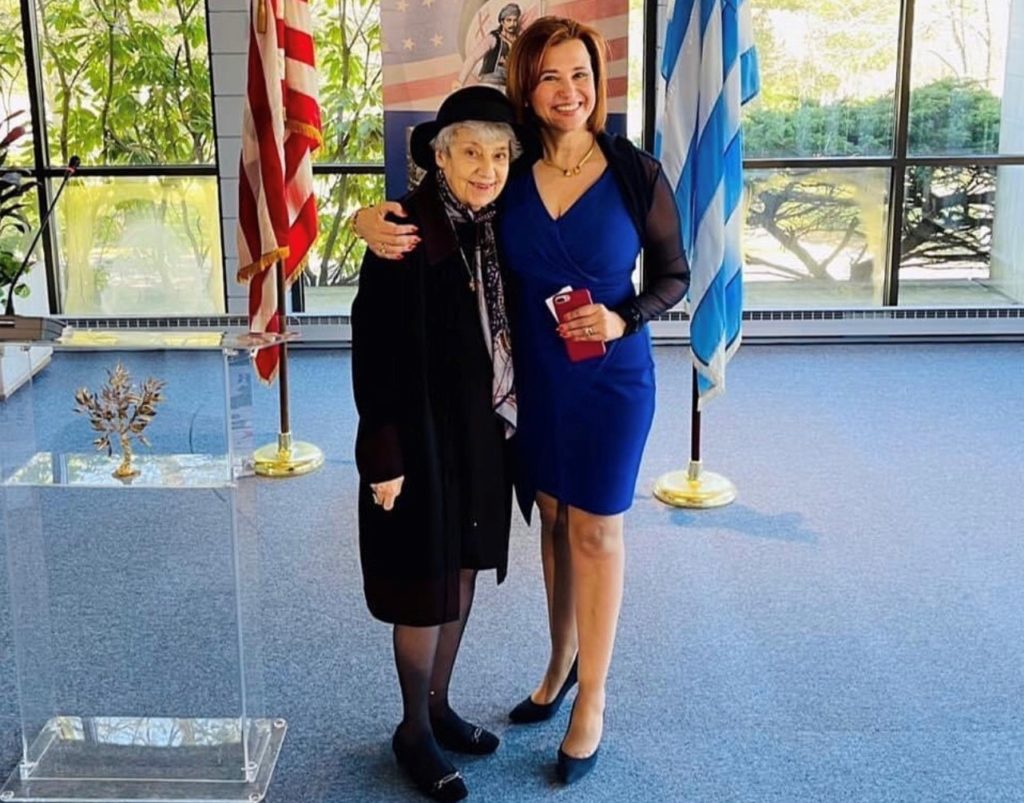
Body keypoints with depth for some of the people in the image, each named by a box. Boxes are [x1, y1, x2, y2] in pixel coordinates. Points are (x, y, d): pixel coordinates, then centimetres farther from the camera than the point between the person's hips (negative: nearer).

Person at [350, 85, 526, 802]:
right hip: (426, 436, -7)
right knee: (426, 583, 4)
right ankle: (414, 730, 22)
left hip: (486, 434, 7)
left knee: (463, 570, 17)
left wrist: (509, 425, 11)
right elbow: (377, 351, -18)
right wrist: (386, 457, -18)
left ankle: (439, 706, 34)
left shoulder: (496, 229, 3)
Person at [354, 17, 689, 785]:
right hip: (534, 376, 3)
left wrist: (623, 319, -21)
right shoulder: (511, 171, -6)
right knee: (553, 519, 17)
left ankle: (592, 701, 20)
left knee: (596, 529, 6)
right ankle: (562, 664, 37)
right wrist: (373, 219, -20)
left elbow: (675, 275, -3)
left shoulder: (636, 173, -12)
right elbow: (428, 208, 3)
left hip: (611, 380, -3)